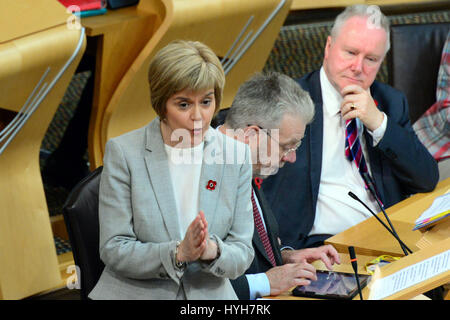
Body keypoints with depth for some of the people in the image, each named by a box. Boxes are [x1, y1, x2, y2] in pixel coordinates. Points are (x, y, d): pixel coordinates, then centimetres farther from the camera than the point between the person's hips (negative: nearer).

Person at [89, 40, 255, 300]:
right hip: (135, 292, -1)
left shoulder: (237, 155, 3)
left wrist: (213, 250, -17)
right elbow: (113, 250, -5)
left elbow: (243, 254, 4)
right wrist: (178, 252, -19)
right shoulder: (123, 152, -2)